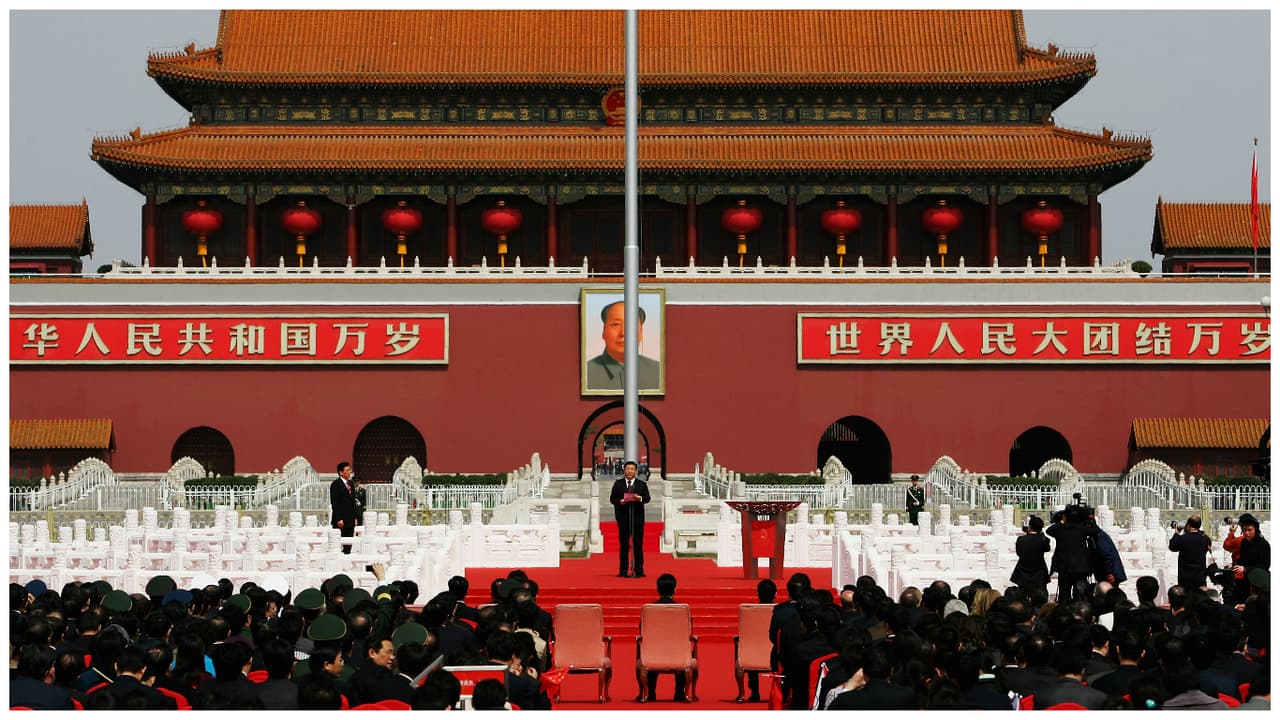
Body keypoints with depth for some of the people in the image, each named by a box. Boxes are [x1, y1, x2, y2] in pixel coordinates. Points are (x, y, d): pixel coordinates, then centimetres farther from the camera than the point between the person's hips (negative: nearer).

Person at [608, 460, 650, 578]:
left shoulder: (642, 484, 8)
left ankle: (639, 570, 3)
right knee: (623, 544, 2)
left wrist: (641, 498, -21)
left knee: (638, 544, 0)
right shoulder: (618, 483, 9)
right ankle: (623, 571, 6)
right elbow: (612, 498, 4)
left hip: (638, 517, 0)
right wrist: (619, 501, -16)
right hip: (623, 517, 0)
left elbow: (647, 498, 0)